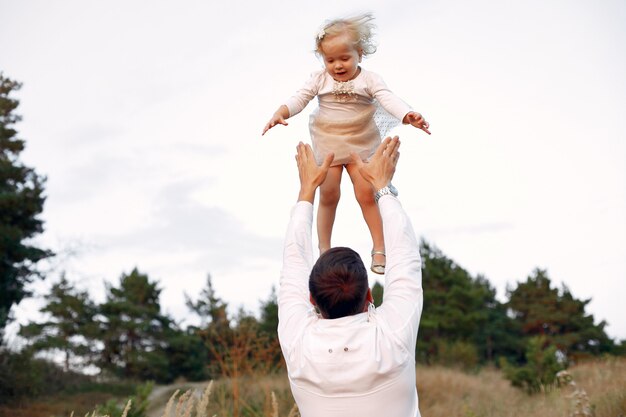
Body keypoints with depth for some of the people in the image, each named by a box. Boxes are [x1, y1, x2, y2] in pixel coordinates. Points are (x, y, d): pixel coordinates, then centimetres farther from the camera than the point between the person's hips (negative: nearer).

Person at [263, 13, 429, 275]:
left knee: (366, 194, -4)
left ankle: (379, 247, 8)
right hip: (326, 145, 1)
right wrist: (279, 115, -23)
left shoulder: (369, 80, -8)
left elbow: (389, 100, -21)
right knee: (328, 196, 5)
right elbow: (299, 100, -4)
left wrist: (409, 116, -40)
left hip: (360, 145, -1)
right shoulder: (319, 80, -2)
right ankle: (324, 249, 21)